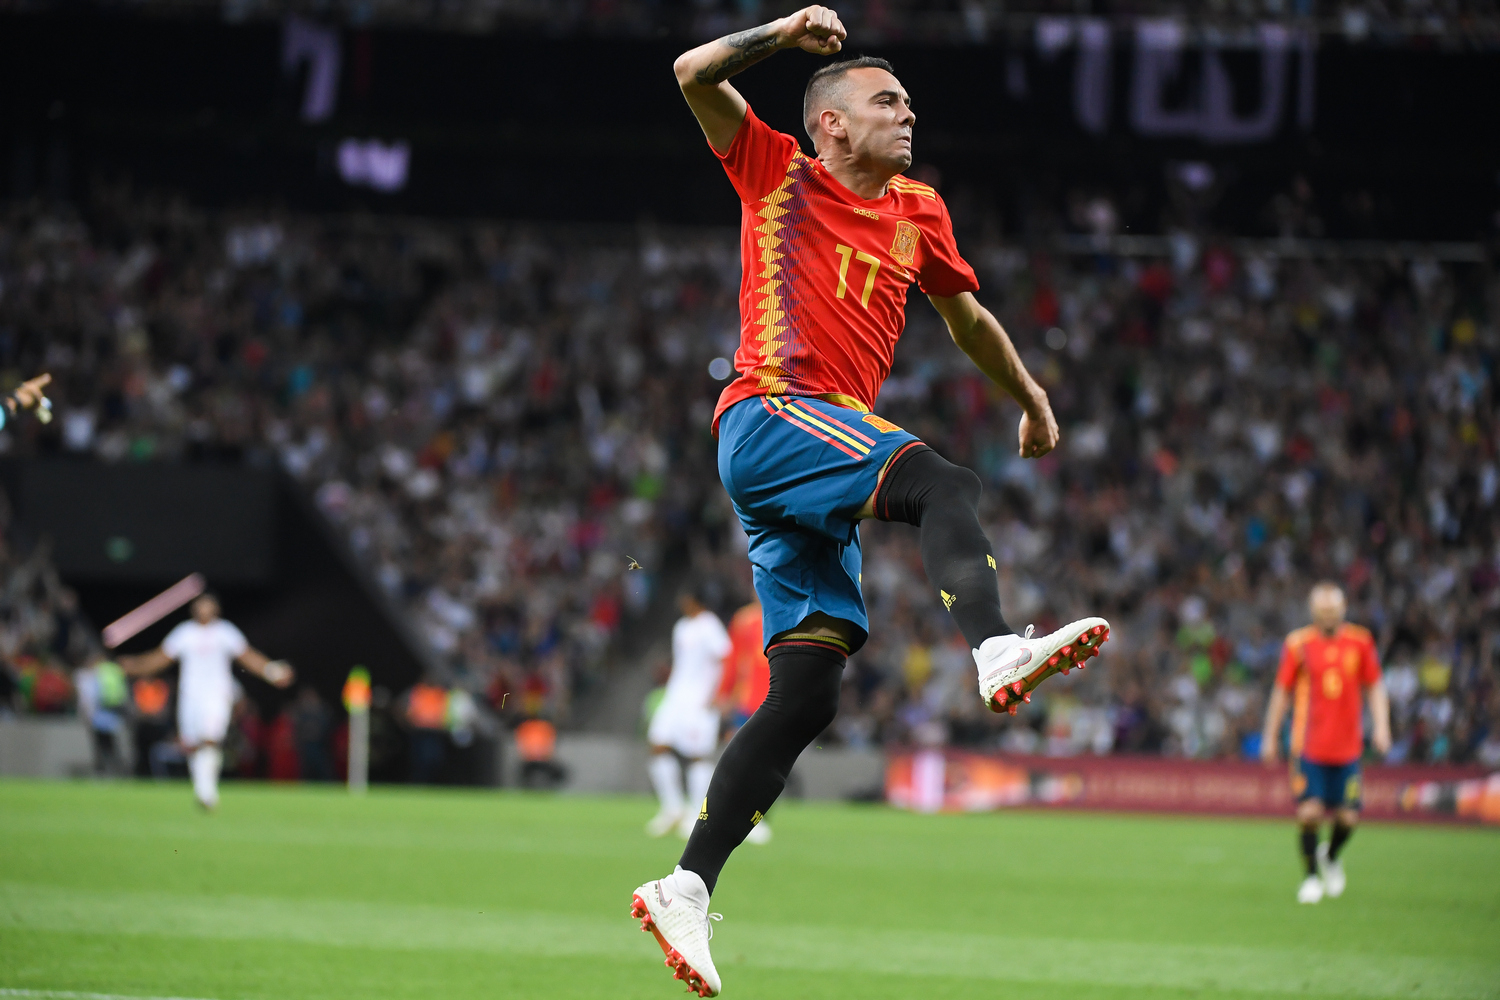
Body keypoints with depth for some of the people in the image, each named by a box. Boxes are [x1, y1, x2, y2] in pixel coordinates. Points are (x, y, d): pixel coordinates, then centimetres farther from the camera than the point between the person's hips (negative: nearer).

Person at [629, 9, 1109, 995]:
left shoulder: (918, 211, 23)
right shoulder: (781, 175, 8)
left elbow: (968, 315, 38)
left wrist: (1032, 397, 43)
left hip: (826, 468, 7)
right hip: (771, 416, -7)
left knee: (807, 691, -2)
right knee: (946, 487, -31)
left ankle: (688, 887, -2)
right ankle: (996, 652, -56)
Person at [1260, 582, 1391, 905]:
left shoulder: (1360, 642, 4)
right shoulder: (1298, 645, -1)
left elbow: (1375, 687, 11)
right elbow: (1281, 692, 6)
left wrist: (1381, 726, -2)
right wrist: (1270, 737, 8)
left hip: (1347, 746, 2)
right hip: (1309, 745, -2)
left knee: (1348, 817, -1)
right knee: (1309, 812, -11)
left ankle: (1331, 856, 32)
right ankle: (1311, 875, 9)